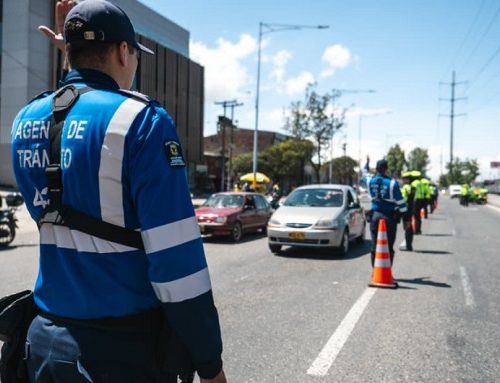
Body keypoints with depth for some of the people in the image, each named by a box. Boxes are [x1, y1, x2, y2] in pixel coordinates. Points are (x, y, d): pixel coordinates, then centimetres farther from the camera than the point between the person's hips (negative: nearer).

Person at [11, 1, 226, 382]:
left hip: (46, 339, 6)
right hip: (124, 349, -6)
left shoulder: (26, 121, 3)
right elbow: (176, 258, -20)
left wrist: (76, 57, 20)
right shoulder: (140, 119, -17)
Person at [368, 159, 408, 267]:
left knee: (374, 245, 10)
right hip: (390, 217, -3)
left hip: (375, 216, 4)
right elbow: (400, 201, -10)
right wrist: (405, 217, -3)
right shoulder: (392, 183, -12)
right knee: (389, 246, 2)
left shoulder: (370, 181, -1)